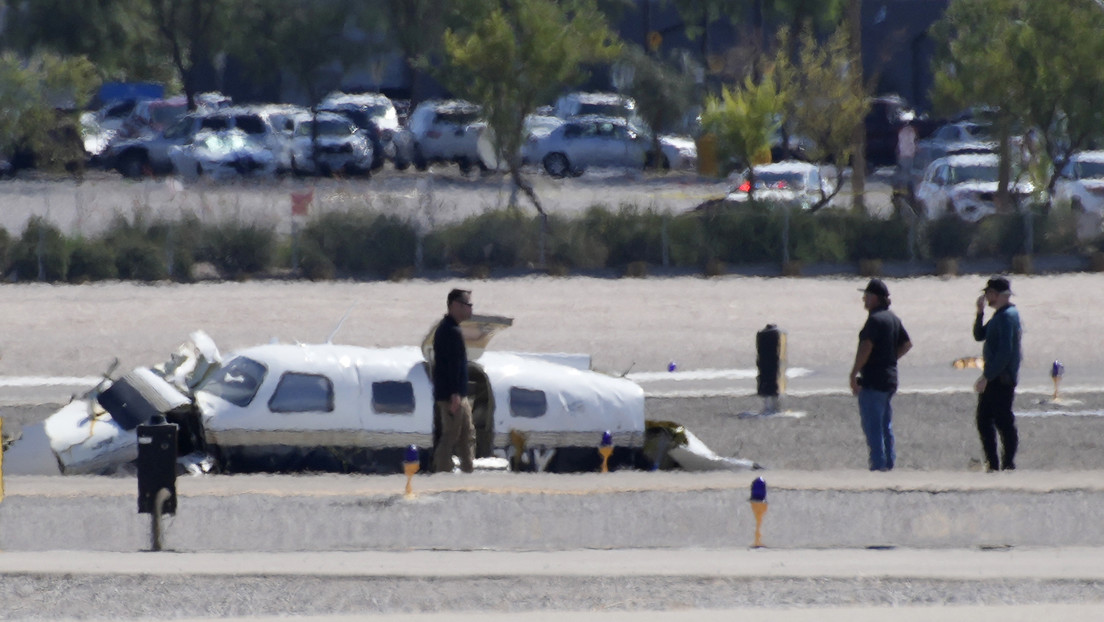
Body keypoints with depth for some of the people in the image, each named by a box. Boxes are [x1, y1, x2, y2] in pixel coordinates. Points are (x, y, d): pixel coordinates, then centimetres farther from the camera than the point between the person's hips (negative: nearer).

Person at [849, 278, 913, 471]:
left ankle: (878, 463, -7)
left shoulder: (875, 319, -15)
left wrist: (854, 374, -19)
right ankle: (889, 462, 17)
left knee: (872, 426, -5)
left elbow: (866, 347, -23)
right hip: (890, 378, 9)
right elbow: (906, 344, 21)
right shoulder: (893, 318, 12)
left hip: (873, 381, -9)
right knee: (886, 425, 16)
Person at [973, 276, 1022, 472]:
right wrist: (980, 312, 6)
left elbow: (1004, 352, -24)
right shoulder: (999, 315, 15)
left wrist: (987, 377, -23)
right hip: (995, 378, 11)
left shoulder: (1007, 317, -17)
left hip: (1001, 380, -11)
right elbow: (979, 335, 19)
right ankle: (992, 462, 17)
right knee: (984, 419, 13)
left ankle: (1008, 463, -2)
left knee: (1003, 421, -6)